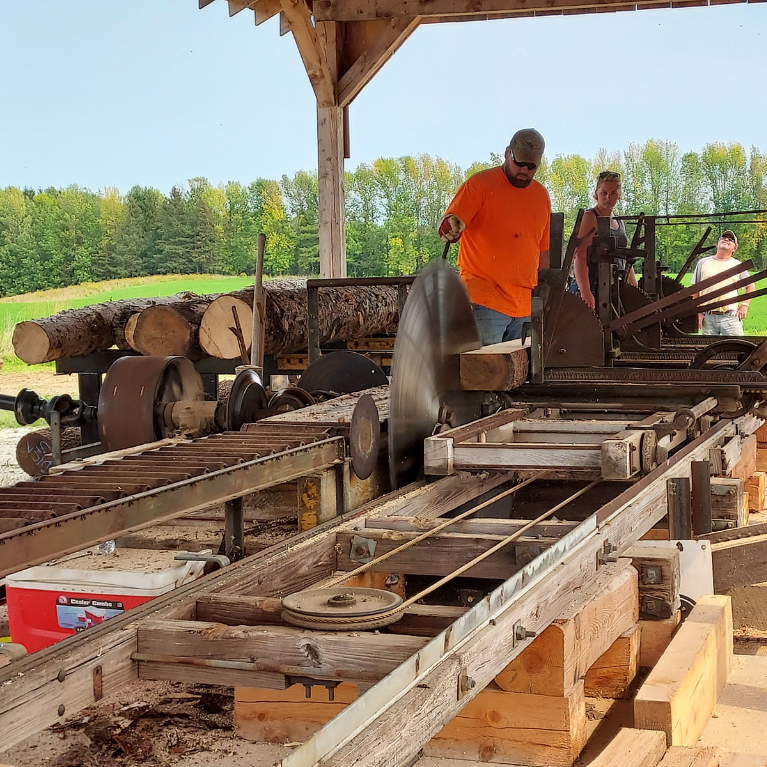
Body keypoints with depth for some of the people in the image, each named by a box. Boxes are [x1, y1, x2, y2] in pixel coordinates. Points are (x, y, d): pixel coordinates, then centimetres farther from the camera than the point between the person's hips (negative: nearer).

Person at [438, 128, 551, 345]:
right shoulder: (480, 184, -2)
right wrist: (450, 229, -35)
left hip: (525, 306, 6)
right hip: (485, 301, -6)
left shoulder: (541, 195, 16)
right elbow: (447, 224, -11)